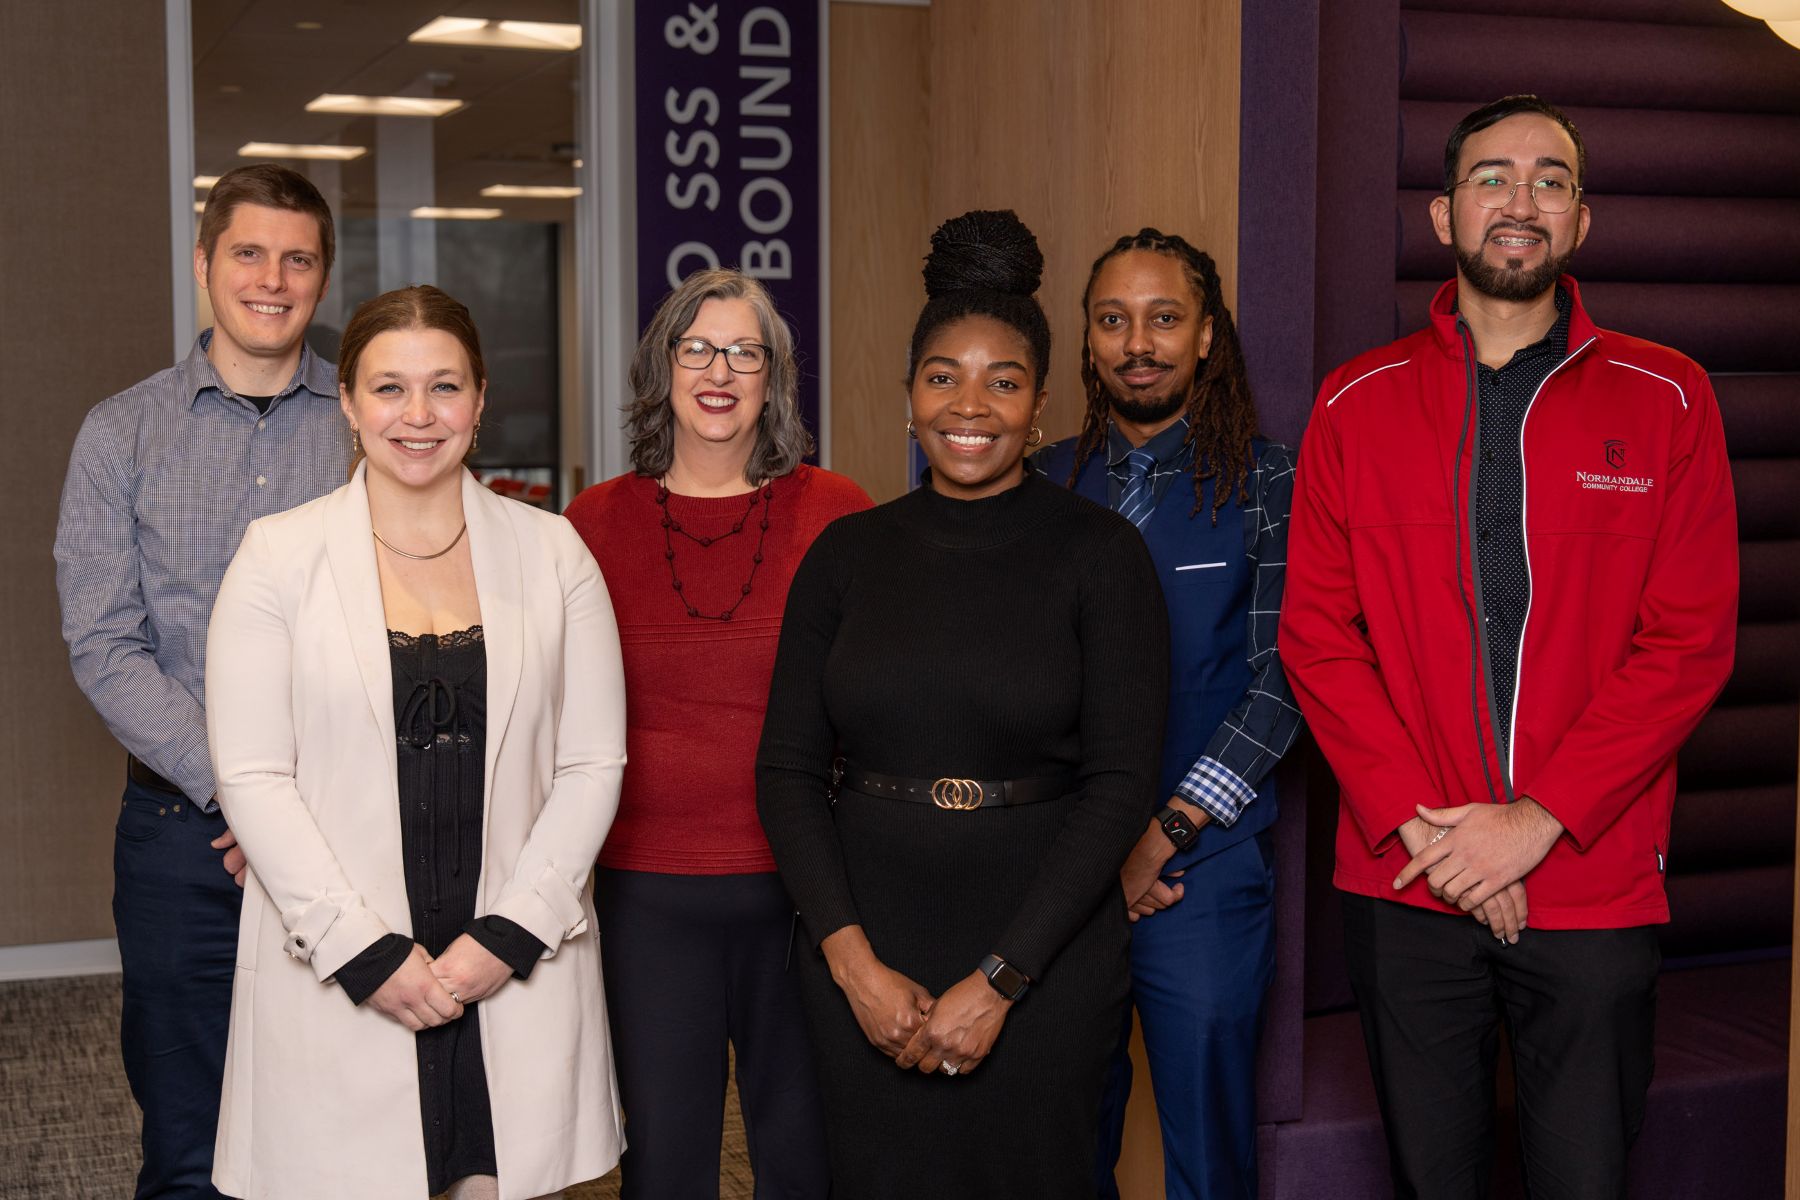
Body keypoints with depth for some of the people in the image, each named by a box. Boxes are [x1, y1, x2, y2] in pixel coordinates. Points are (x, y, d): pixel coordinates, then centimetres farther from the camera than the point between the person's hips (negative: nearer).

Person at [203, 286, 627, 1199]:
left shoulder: (553, 554, 5)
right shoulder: (278, 557, 0)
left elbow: (592, 764, 3)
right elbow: (252, 777, -5)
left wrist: (511, 936, -7)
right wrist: (365, 952, -11)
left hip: (515, 974, 2)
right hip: (335, 982, -1)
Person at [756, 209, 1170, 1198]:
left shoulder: (1098, 552, -4)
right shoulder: (849, 552, 4)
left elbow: (1122, 782, -9)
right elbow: (788, 766, 3)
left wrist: (997, 982, -12)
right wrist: (852, 960, -8)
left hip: (1041, 959, -2)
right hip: (862, 956, 2)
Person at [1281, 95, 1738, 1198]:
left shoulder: (1667, 400, 1)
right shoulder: (1357, 405, 4)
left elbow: (1692, 643, -5)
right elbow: (1318, 635, 1)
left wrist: (1538, 819, -14)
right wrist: (1414, 820, -11)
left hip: (1597, 895, -1)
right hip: (1403, 892, 1)